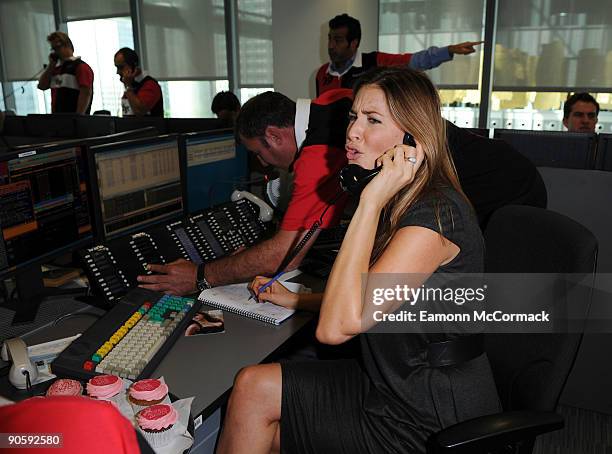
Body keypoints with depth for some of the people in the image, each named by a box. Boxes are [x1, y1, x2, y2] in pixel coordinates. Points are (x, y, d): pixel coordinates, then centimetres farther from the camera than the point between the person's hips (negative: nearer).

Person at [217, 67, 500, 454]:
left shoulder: (436, 213, -25)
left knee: (255, 391, -6)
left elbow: (335, 327, -32)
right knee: (253, 385, 0)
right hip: (397, 383, 8)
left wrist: (372, 202, -31)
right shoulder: (403, 203, 6)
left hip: (431, 420, -8)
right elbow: (359, 301, 16)